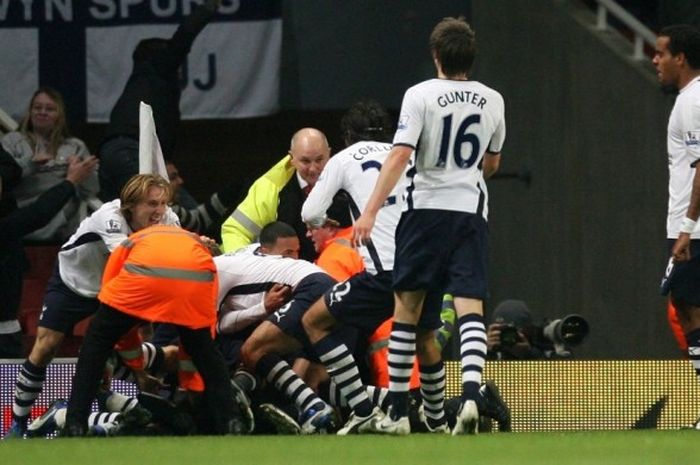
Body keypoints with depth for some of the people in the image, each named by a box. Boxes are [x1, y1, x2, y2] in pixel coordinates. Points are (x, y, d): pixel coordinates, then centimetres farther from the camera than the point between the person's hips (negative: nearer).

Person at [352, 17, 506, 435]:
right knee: (470, 307, -6)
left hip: (428, 207, -3)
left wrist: (371, 211, -18)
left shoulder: (421, 95, -6)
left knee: (407, 310, 7)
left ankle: (398, 412, 9)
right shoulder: (492, 100, 8)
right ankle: (471, 394, -30)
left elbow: (400, 155, -15)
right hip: (473, 210, 3)